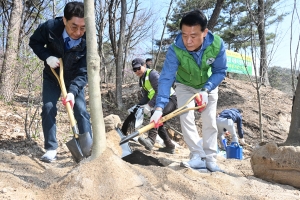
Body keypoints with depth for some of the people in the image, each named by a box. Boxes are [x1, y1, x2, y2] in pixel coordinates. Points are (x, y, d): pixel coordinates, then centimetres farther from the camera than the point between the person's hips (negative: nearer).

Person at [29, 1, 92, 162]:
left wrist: (72, 91, -42)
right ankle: (51, 149, -3)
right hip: (52, 77, 1)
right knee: (48, 108, -11)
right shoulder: (50, 27, -28)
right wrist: (47, 57, -26)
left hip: (74, 80, 0)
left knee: (81, 111, -8)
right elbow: (34, 42, -8)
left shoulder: (88, 41, -29)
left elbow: (82, 73, -27)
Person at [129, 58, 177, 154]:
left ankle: (150, 140, -46)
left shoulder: (152, 74, -17)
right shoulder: (142, 80, 12)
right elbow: (146, 97, 12)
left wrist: (149, 106, -31)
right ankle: (170, 146, 23)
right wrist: (137, 106, -4)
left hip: (170, 99, -10)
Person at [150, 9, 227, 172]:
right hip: (185, 86, 0)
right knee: (186, 118, -16)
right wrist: (159, 108, -51)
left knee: (210, 122, -2)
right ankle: (198, 157, -10)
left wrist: (206, 90, -33)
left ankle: (210, 160, 7)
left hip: (209, 86, 1)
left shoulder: (217, 45, -32)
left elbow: (220, 71, -19)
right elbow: (166, 78, -41)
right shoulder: (175, 50, -36)